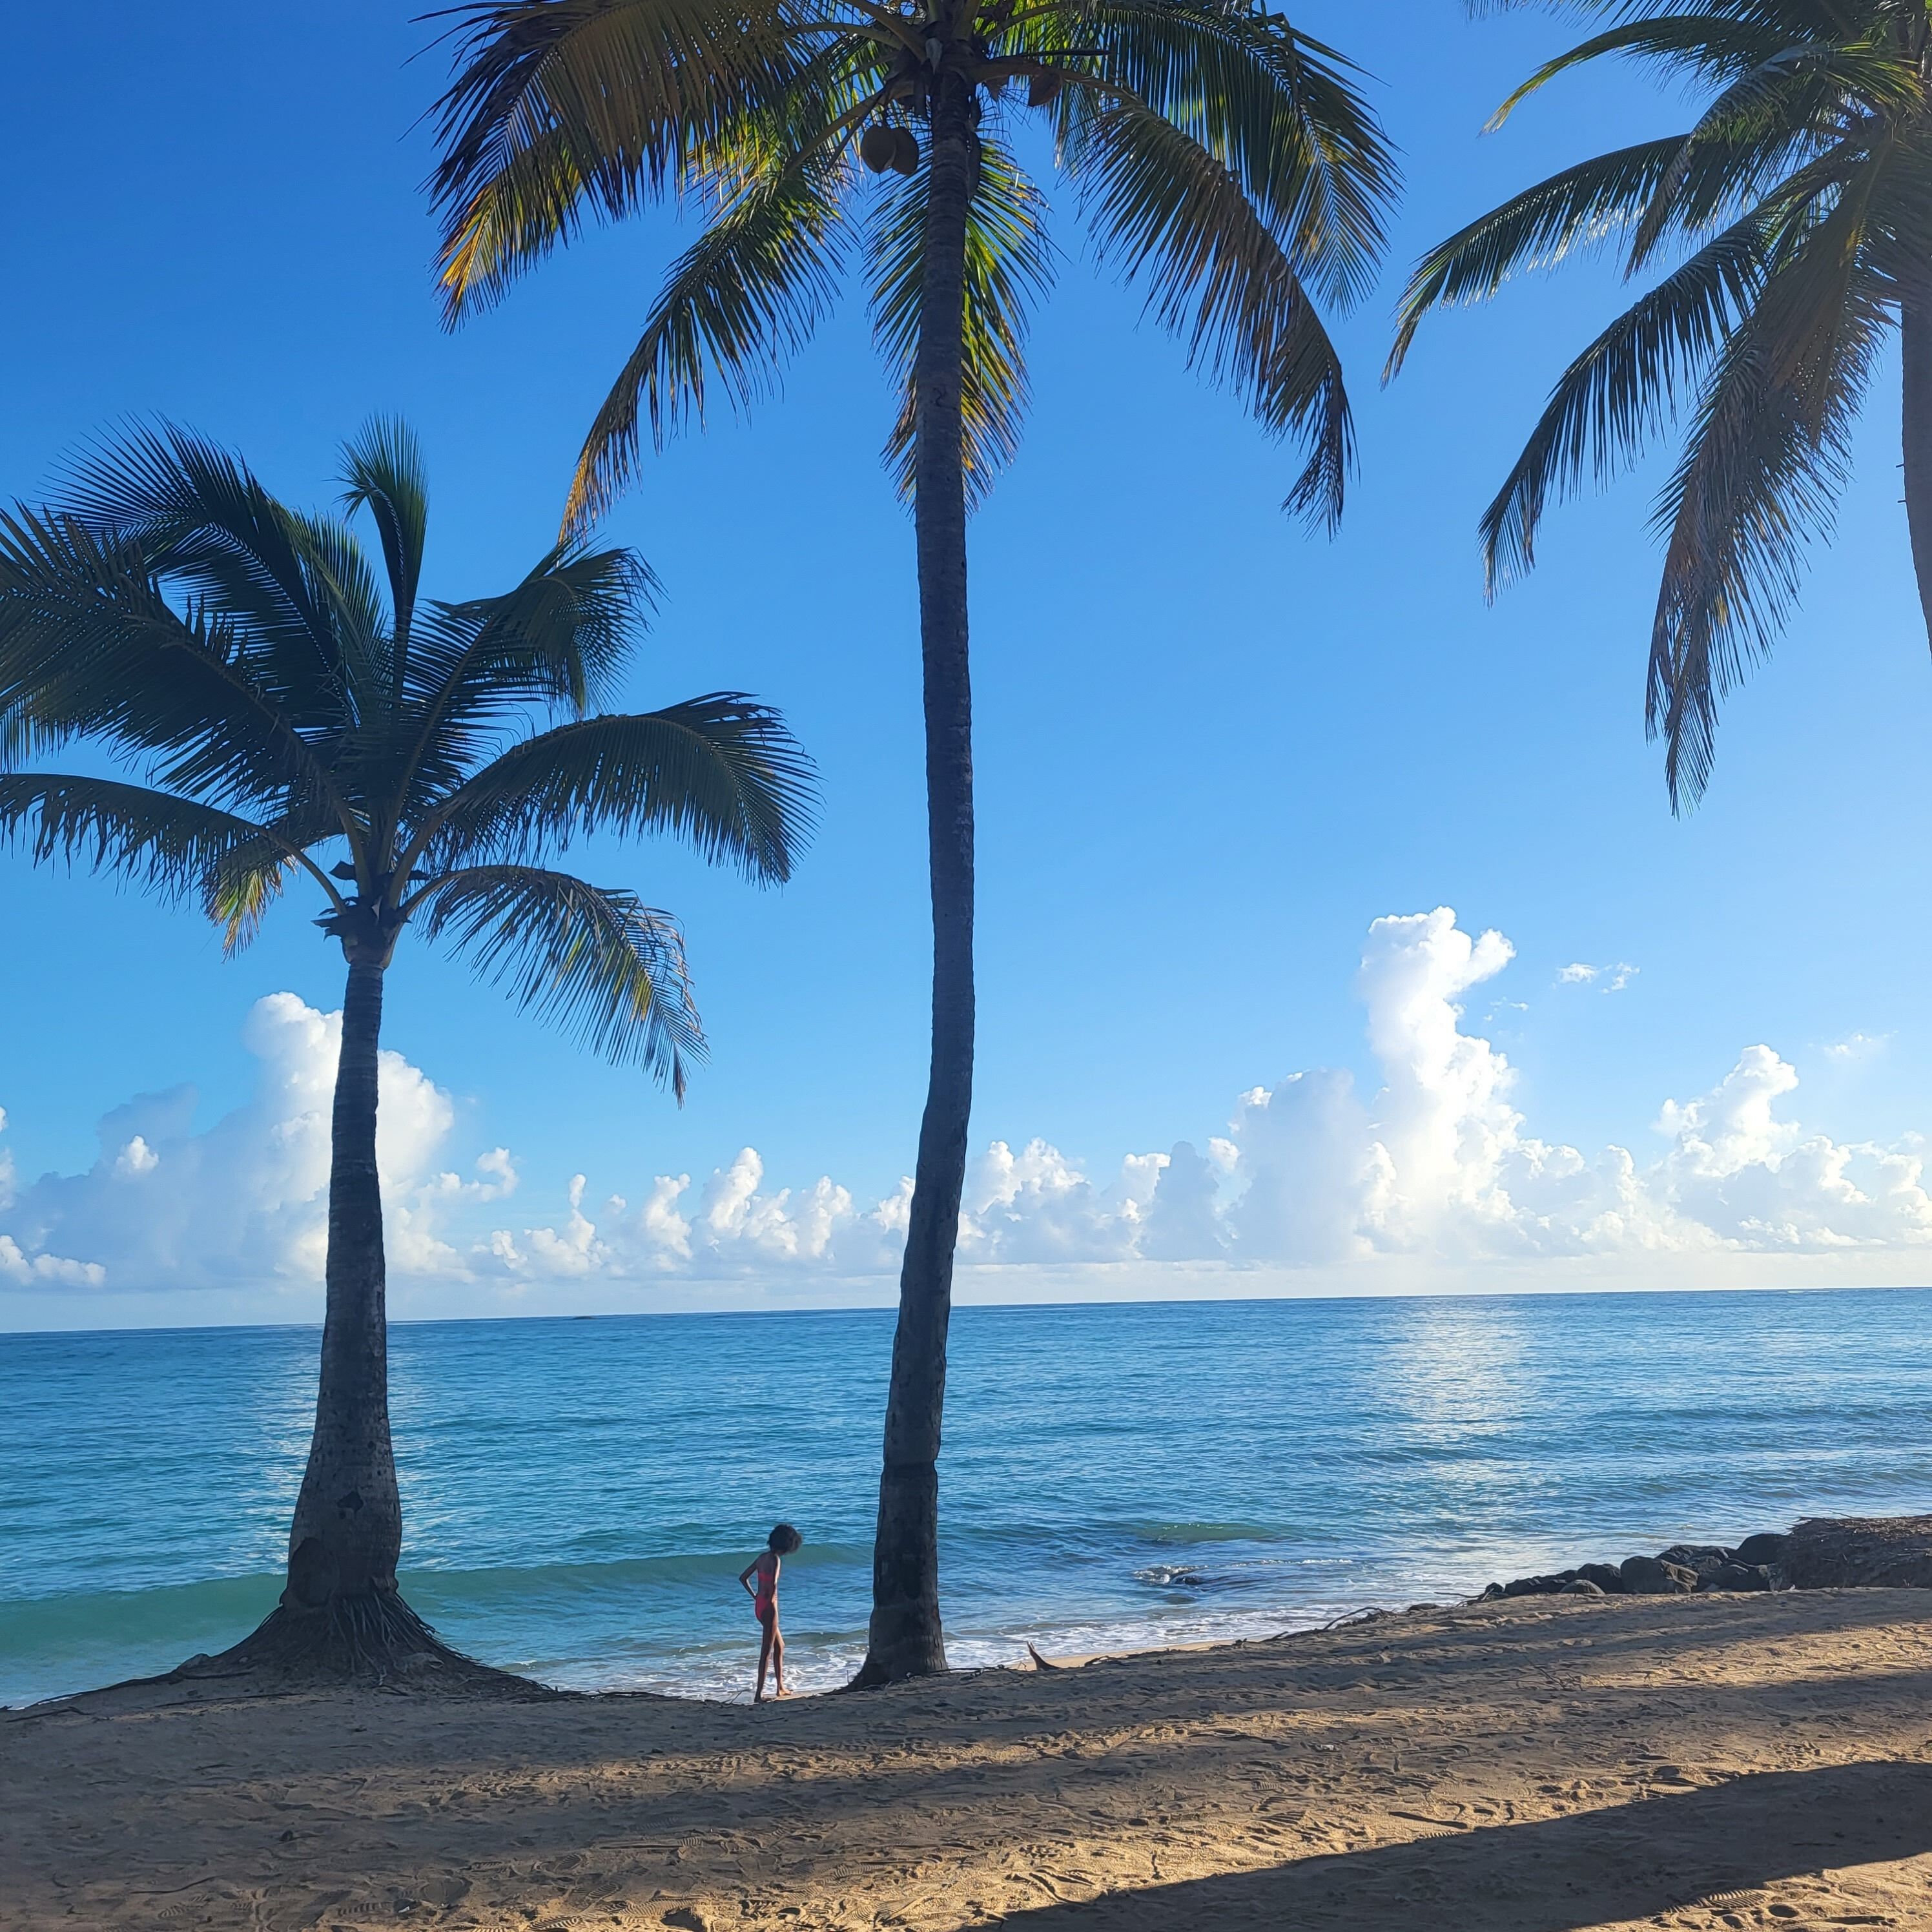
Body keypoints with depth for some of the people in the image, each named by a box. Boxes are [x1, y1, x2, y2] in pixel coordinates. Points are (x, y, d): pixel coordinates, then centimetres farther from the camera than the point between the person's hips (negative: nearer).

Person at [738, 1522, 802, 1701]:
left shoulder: (762, 1557, 8)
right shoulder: (774, 1559, -16)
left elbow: (743, 1577, 16)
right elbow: (773, 1584, -31)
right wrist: (771, 1599, -16)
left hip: (759, 1605, 9)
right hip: (769, 1606, -9)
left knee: (779, 1646, 21)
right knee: (766, 1651, -2)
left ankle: (780, 1688, 28)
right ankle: (758, 1694, 0)